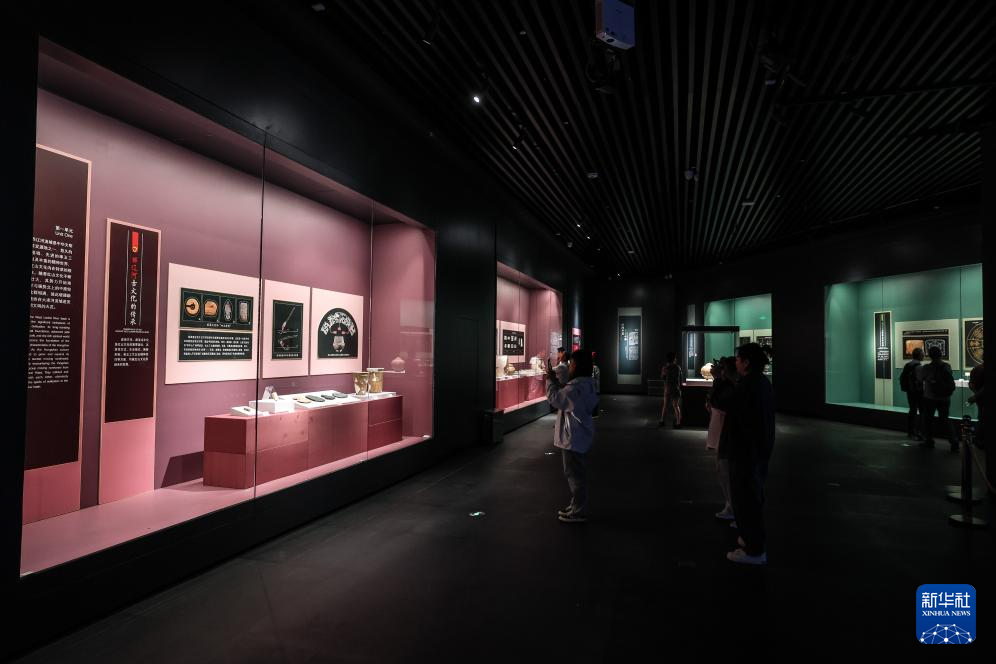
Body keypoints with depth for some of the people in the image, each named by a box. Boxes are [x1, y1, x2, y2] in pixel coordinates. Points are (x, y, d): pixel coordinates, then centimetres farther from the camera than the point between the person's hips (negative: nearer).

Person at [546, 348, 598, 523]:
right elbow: (564, 396, 18)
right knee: (576, 473, 19)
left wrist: (550, 381, -10)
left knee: (575, 474, 0)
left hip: (574, 437, -11)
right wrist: (556, 381, 8)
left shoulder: (577, 386, -23)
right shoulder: (585, 383, 11)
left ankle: (579, 512, 10)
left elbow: (555, 399, -22)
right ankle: (576, 506, 31)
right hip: (577, 435, 11)